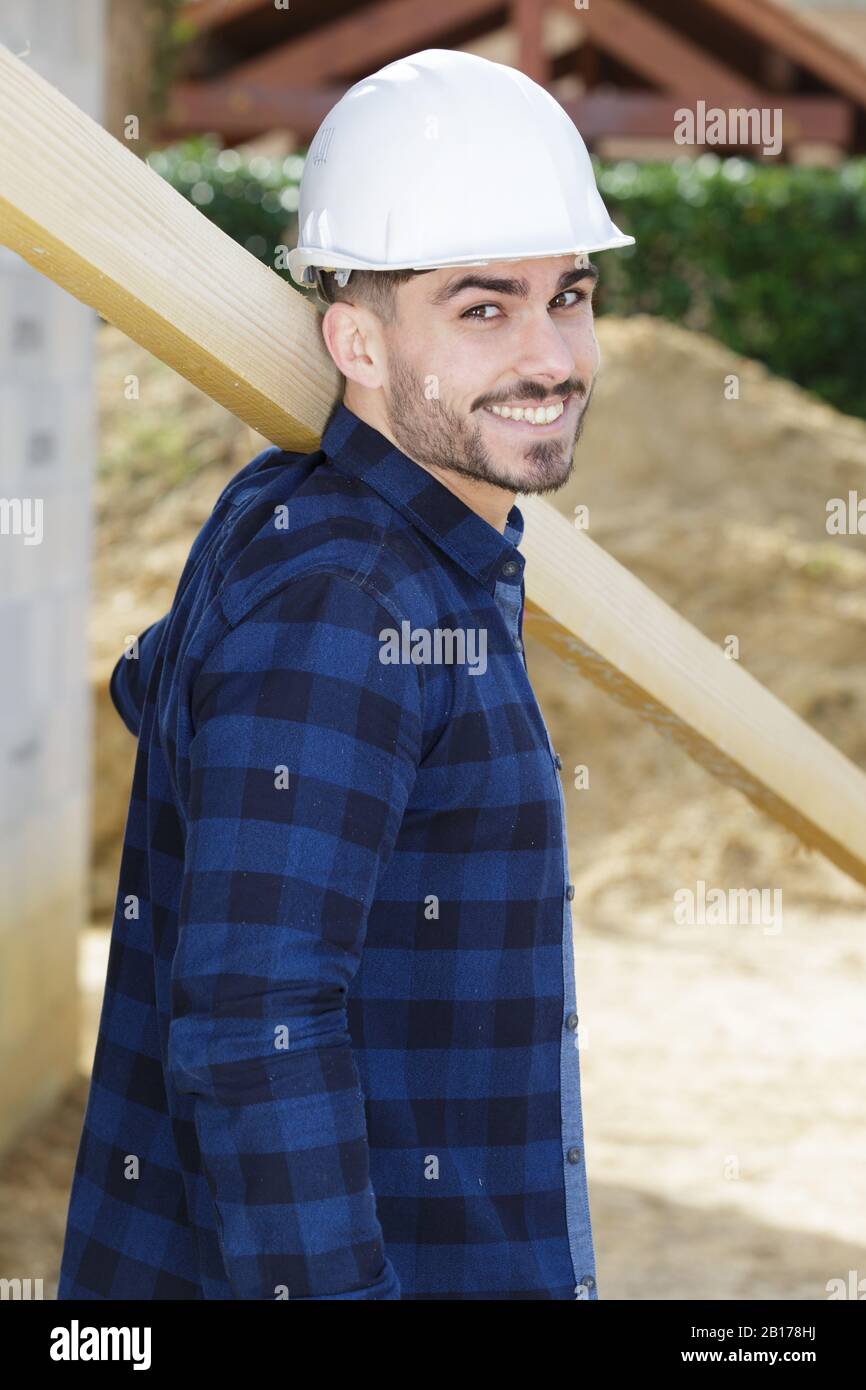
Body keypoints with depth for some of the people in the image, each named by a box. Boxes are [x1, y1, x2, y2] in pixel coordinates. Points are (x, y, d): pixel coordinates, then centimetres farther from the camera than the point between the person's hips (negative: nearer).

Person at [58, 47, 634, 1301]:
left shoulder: (295, 526, 7)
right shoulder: (340, 604, -22)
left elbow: (160, 692, 30)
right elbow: (247, 1032, -28)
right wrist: (336, 1283, -30)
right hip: (313, 1266, -10)